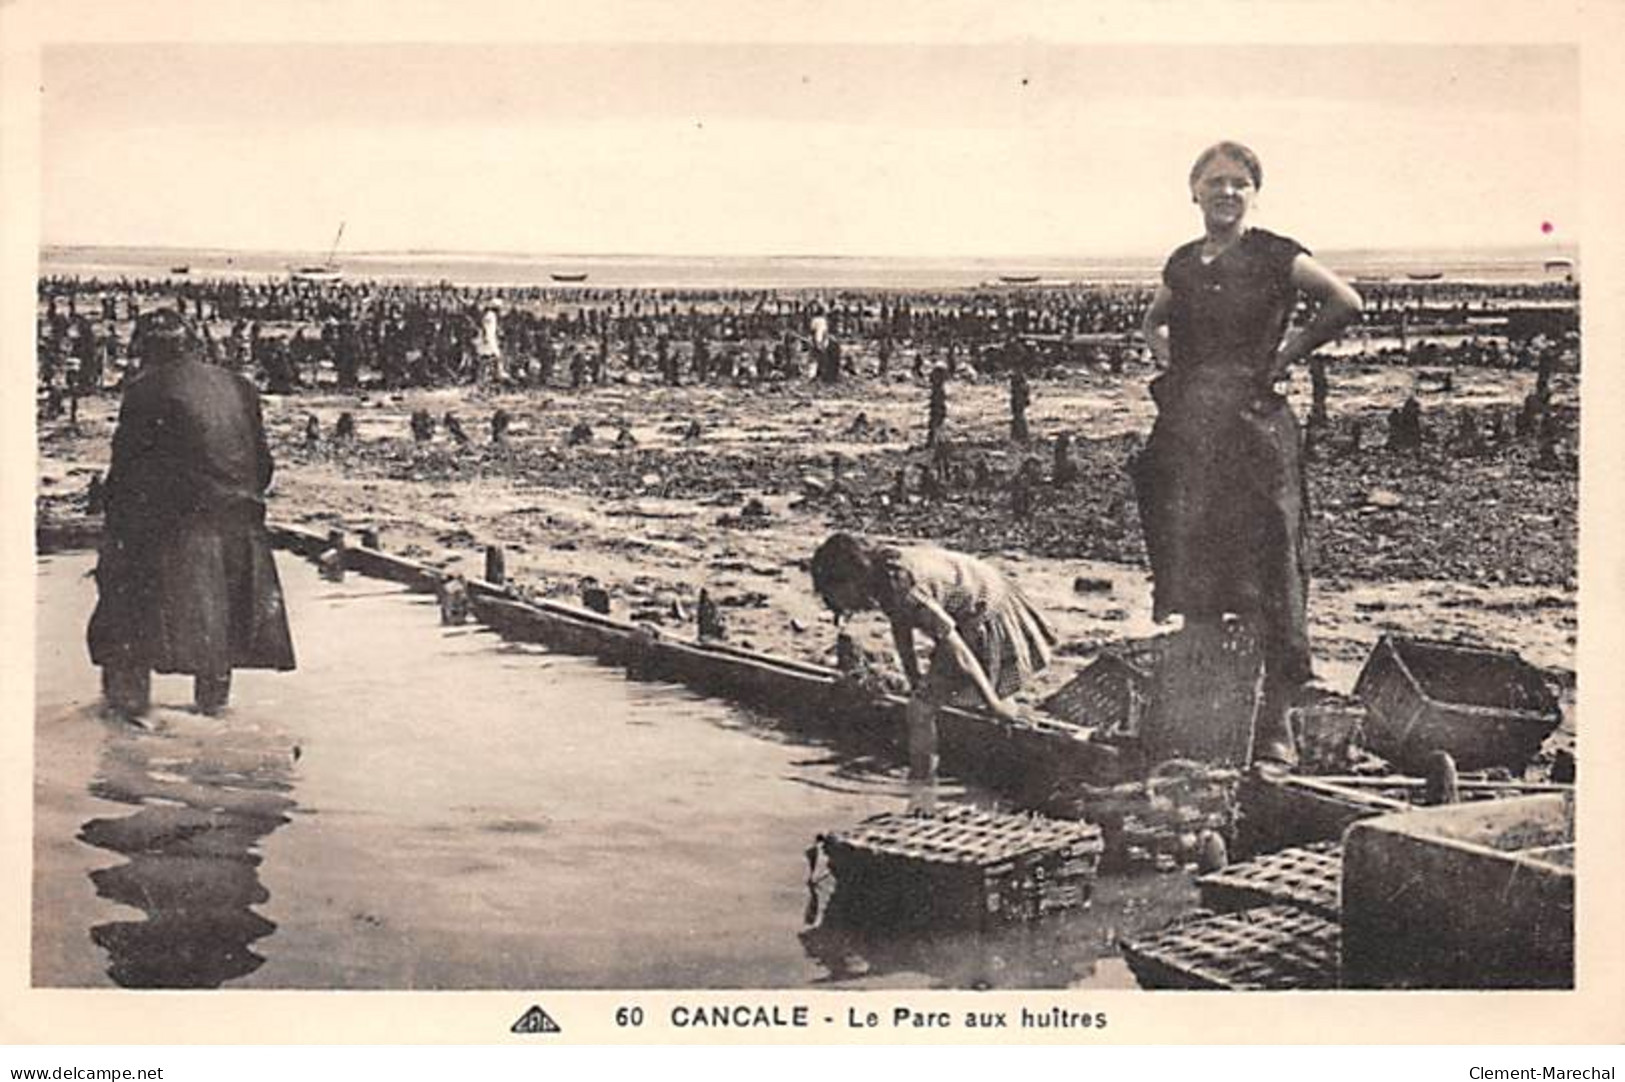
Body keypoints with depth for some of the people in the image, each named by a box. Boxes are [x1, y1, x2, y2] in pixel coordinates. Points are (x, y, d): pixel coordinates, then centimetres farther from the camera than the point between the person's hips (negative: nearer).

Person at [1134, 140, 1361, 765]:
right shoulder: (1183, 263, 14)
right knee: (1188, 569, 7)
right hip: (1186, 432, 6)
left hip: (1255, 430, -5)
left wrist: (1289, 352, -6)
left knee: (1266, 572, -5)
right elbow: (1154, 320, 32)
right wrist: (1165, 355, 12)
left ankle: (1273, 725, 1)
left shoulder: (1273, 256, -3)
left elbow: (1345, 302, -8)